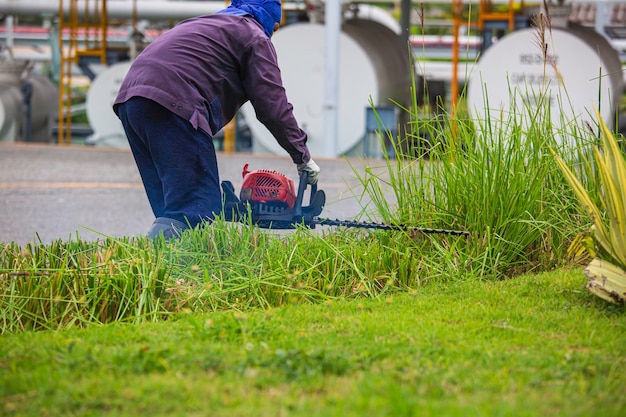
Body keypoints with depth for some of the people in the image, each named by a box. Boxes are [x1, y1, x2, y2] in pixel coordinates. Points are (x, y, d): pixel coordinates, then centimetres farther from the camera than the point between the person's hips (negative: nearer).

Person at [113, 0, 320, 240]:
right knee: (199, 210, -13)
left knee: (169, 206, 13)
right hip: (171, 105, -9)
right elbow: (273, 106, 4)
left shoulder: (202, 24, 37)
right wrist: (303, 157, 13)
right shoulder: (255, 37, 13)